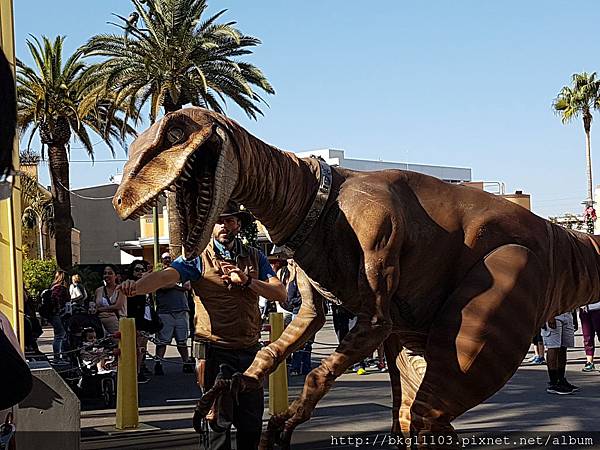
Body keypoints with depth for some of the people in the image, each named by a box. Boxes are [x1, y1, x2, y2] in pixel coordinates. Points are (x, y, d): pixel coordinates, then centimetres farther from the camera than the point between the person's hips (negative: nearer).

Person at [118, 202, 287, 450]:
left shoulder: (255, 257, 11)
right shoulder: (198, 257, 0)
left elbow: (280, 293, 1)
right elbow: (165, 276, -17)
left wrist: (247, 281, -15)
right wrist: (136, 286, -37)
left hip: (249, 350, 4)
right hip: (214, 351, -3)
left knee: (252, 420, 10)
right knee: (219, 421, 1)